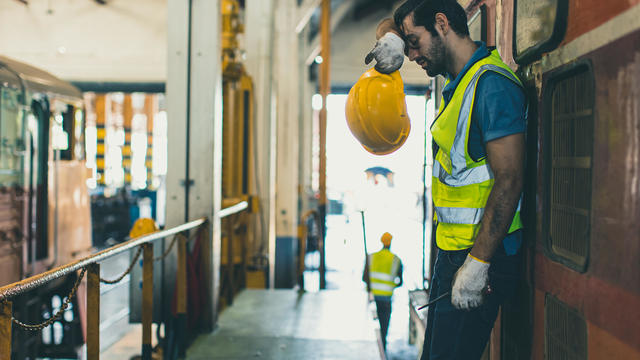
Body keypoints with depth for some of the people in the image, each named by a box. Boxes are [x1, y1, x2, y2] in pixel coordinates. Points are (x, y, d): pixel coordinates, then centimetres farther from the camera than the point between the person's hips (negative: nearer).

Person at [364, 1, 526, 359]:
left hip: (480, 255, -10)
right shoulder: (461, 74, 10)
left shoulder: (492, 85, -19)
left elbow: (509, 180, -25)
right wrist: (391, 37, -1)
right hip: (452, 250, 10)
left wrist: (477, 264, -26)